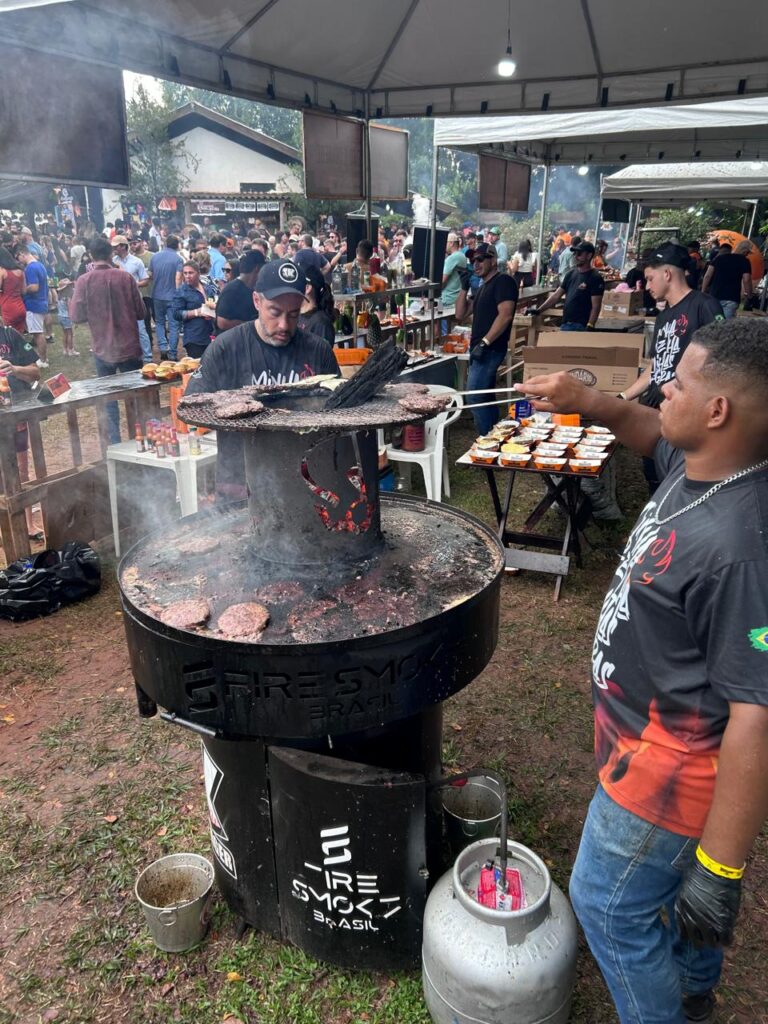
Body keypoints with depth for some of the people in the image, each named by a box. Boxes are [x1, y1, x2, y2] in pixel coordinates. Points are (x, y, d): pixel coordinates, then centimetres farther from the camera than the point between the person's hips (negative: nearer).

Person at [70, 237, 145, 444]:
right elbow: (140, 312, -1)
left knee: (108, 398, 11)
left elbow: (76, 316, -6)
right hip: (129, 347, 0)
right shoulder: (125, 277, -7)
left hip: (103, 348, 0)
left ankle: (115, 442, 11)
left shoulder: (84, 281, -9)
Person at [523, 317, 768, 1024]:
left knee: (608, 903, 11)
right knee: (674, 879, 31)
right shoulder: (695, 466, -9)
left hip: (670, 767, -9)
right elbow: (649, 430, 16)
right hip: (655, 739, 9)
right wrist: (585, 402, 0)